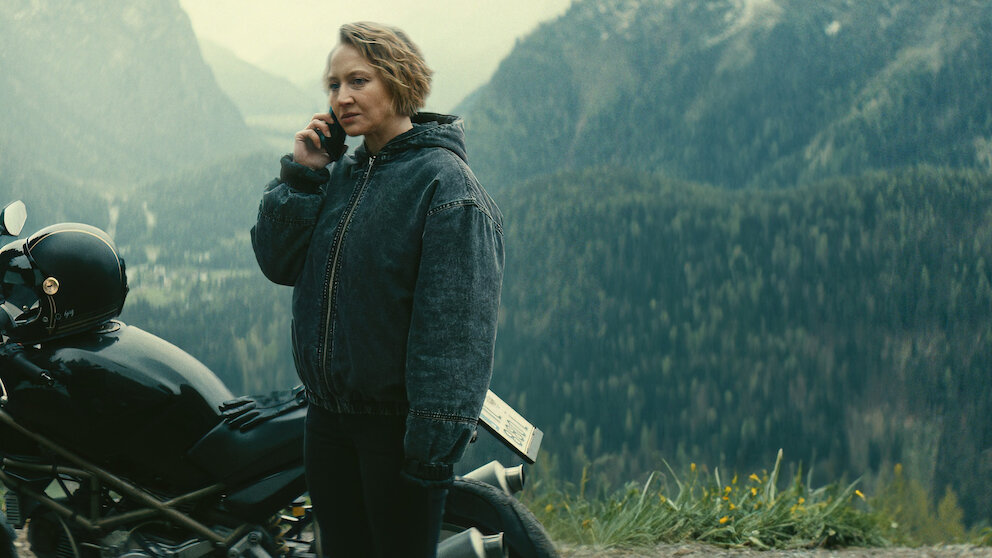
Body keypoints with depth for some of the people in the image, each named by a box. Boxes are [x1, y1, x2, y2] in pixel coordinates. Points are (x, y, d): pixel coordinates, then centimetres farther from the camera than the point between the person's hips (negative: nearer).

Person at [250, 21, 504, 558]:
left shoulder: (444, 181, -12)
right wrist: (300, 174, -3)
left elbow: (457, 319, -18)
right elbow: (278, 262, 8)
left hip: (397, 426, -7)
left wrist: (432, 443, -23)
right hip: (329, 416, 7)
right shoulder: (339, 176, 11)